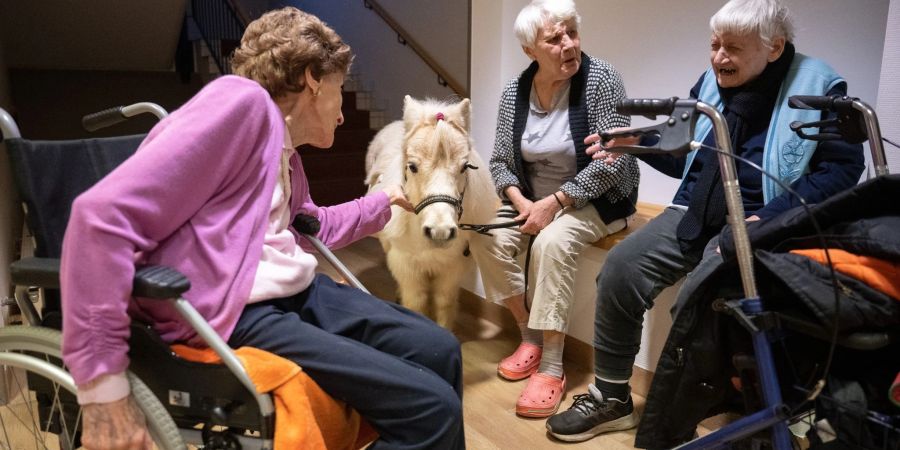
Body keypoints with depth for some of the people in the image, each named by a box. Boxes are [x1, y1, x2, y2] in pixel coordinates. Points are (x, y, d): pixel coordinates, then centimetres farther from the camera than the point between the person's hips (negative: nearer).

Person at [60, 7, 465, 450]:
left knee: (439, 351, 7)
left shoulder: (288, 157, 15)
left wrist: (385, 201, 42)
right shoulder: (241, 99, -15)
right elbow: (104, 214, -24)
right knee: (432, 409, -15)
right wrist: (102, 384, -25)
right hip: (232, 317, -9)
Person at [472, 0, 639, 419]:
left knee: (552, 243, -32)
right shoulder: (514, 91, -2)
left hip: (594, 197, -4)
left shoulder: (600, 78, -15)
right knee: (491, 240, -19)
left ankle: (552, 367, -20)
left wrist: (554, 202, -23)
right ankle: (530, 336, 0)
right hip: (532, 198, 5)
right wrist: (520, 201, -17)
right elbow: (500, 160, 2)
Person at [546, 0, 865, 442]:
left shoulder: (820, 88, -4)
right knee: (620, 267, -17)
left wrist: (770, 217, -19)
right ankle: (611, 398, -3)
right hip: (694, 212, 6)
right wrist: (636, 143, 3)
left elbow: (843, 167, -7)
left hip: (756, 224, -5)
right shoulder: (709, 82, 12)